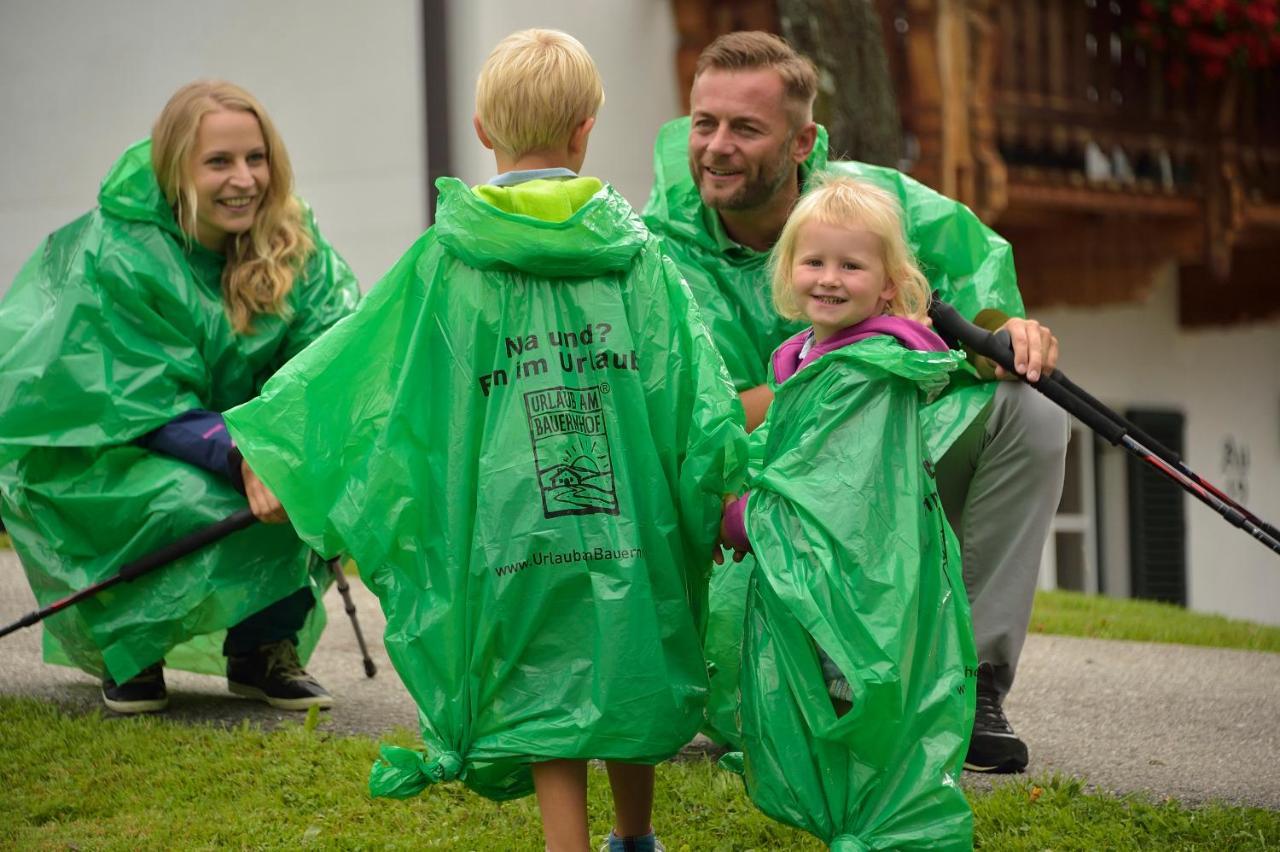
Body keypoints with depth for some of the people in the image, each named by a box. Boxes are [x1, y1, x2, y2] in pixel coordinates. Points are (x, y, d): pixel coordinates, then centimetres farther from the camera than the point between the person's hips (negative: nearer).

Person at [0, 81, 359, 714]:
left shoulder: (289, 239, -8)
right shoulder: (117, 255, -24)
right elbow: (147, 407, -26)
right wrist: (241, 458, -43)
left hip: (218, 429, 5)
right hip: (84, 450, -5)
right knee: (200, 503, -34)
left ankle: (264, 649, -1)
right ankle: (125, 650, -4)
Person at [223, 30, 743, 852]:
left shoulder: (449, 259, -4)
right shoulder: (635, 251, -1)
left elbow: (356, 363, 2)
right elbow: (702, 393, -4)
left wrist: (268, 451, 13)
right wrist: (714, 501, 4)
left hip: (512, 524, -2)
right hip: (632, 519, 2)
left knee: (545, 692, 6)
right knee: (626, 673, 18)